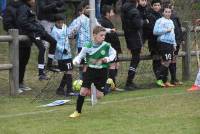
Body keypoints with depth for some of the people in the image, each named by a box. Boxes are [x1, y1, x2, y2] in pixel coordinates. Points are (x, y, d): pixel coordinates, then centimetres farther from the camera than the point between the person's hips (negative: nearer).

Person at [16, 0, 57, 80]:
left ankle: (49, 64, 17)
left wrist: (41, 28, 8)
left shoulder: (28, 8, 19)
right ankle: (41, 74, -23)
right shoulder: (23, 8, -11)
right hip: (32, 32, -10)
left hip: (38, 30, 10)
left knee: (53, 41, 12)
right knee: (42, 48, -21)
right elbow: (22, 22, -23)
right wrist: (35, 28, -21)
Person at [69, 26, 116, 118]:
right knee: (83, 91, -9)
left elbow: (113, 53, 8)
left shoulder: (106, 46, -9)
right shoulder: (88, 46, -11)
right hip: (90, 70, 0)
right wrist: (76, 61, -26)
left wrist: (108, 59, -12)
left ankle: (106, 88, 36)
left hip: (102, 72, 0)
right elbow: (80, 56, -4)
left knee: (99, 95, 0)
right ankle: (77, 112, 4)